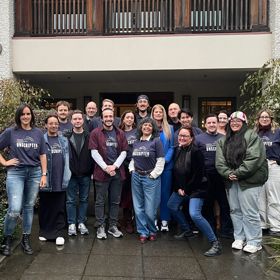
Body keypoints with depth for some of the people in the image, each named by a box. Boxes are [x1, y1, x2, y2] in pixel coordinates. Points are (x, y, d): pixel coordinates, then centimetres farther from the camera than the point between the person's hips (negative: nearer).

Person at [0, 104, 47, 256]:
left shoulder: (38, 133, 7)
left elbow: (42, 155, 8)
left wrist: (44, 174, 4)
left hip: (34, 173, 3)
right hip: (15, 173, -2)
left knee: (29, 207, 10)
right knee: (14, 209, -12)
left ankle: (26, 239, 24)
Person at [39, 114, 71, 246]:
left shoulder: (64, 141, 10)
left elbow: (67, 159, 8)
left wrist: (66, 177, 2)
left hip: (60, 180, 2)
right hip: (46, 180, -2)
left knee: (59, 208, 5)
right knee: (45, 207, 10)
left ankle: (59, 233, 12)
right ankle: (44, 232, 24)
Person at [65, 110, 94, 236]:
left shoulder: (89, 137, 3)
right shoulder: (66, 137, 1)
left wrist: (92, 171, -4)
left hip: (85, 174, 1)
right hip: (71, 174, -1)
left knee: (84, 199, 9)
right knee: (71, 200, 6)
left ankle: (81, 223, 21)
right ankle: (71, 224, 16)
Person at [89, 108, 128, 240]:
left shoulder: (120, 133, 9)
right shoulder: (95, 133, -1)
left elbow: (123, 152, 5)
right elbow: (94, 152, -7)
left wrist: (114, 166, -9)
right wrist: (106, 167, -13)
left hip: (117, 172, 3)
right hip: (101, 172, -3)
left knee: (115, 201, 11)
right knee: (100, 201, 4)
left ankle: (113, 226, 23)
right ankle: (100, 227, 15)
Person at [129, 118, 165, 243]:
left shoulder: (156, 141, -4)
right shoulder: (136, 142, 12)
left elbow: (160, 160, -7)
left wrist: (153, 174, -10)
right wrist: (132, 170, 5)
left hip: (150, 177, -5)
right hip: (136, 176, 5)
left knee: (149, 209, -3)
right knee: (138, 207, 8)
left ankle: (152, 231, 22)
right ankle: (143, 232, 21)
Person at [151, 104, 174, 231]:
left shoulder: (169, 128, 7)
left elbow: (172, 147, 3)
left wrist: (165, 160, -11)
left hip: (167, 165, 1)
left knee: (165, 192, 5)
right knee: (154, 193, 2)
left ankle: (164, 220, 13)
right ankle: (153, 219, 13)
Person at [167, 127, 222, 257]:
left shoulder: (196, 152, -17)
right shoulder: (178, 150, 6)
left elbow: (198, 174, -18)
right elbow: (176, 171, 10)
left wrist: (187, 190, -13)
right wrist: (179, 188, 0)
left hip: (196, 189, -9)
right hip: (181, 188, 9)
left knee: (195, 214, -22)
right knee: (172, 206, 20)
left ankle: (215, 243, -11)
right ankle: (186, 230, 39)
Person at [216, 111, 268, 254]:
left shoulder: (252, 136, -3)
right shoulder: (223, 140, 15)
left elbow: (254, 158, -14)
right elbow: (219, 161, 6)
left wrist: (238, 173, -15)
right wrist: (228, 173, -10)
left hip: (249, 180, -6)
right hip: (231, 181, 6)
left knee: (250, 212, -4)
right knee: (235, 210, 11)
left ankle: (254, 242, 8)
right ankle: (239, 238, 23)